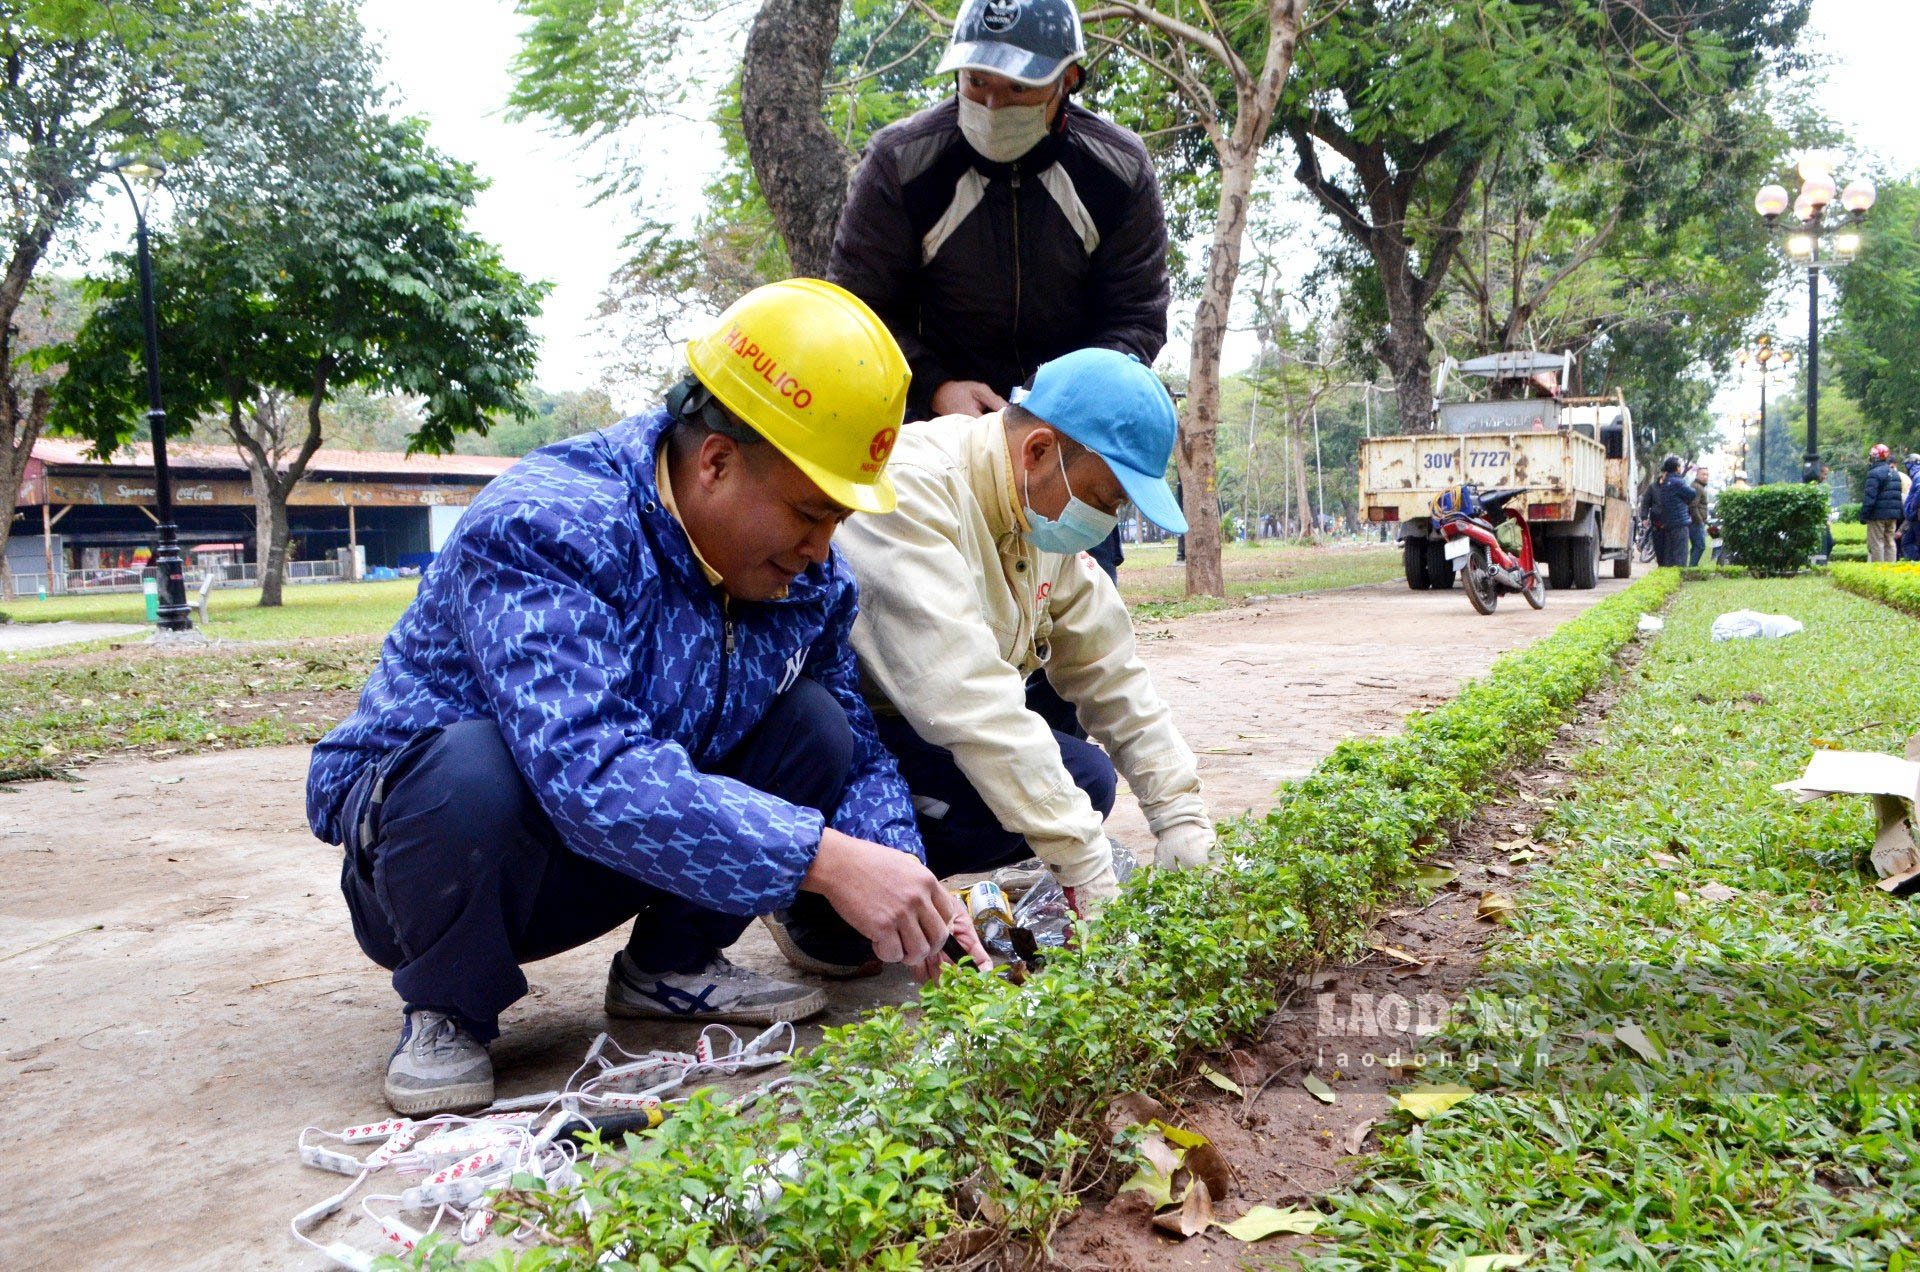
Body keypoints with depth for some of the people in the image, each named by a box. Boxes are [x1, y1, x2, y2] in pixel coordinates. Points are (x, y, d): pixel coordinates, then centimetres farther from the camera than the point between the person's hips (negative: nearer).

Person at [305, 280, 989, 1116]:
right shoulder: (543, 530, -30)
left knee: (817, 725, -13)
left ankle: (672, 963, 6)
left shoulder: (808, 573, -6)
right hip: (413, 822, -5)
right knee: (472, 768, -39)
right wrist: (823, 859, -46)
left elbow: (860, 754, -1)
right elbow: (591, 772, -43)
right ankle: (445, 1012, -9)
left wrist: (916, 903, -19)